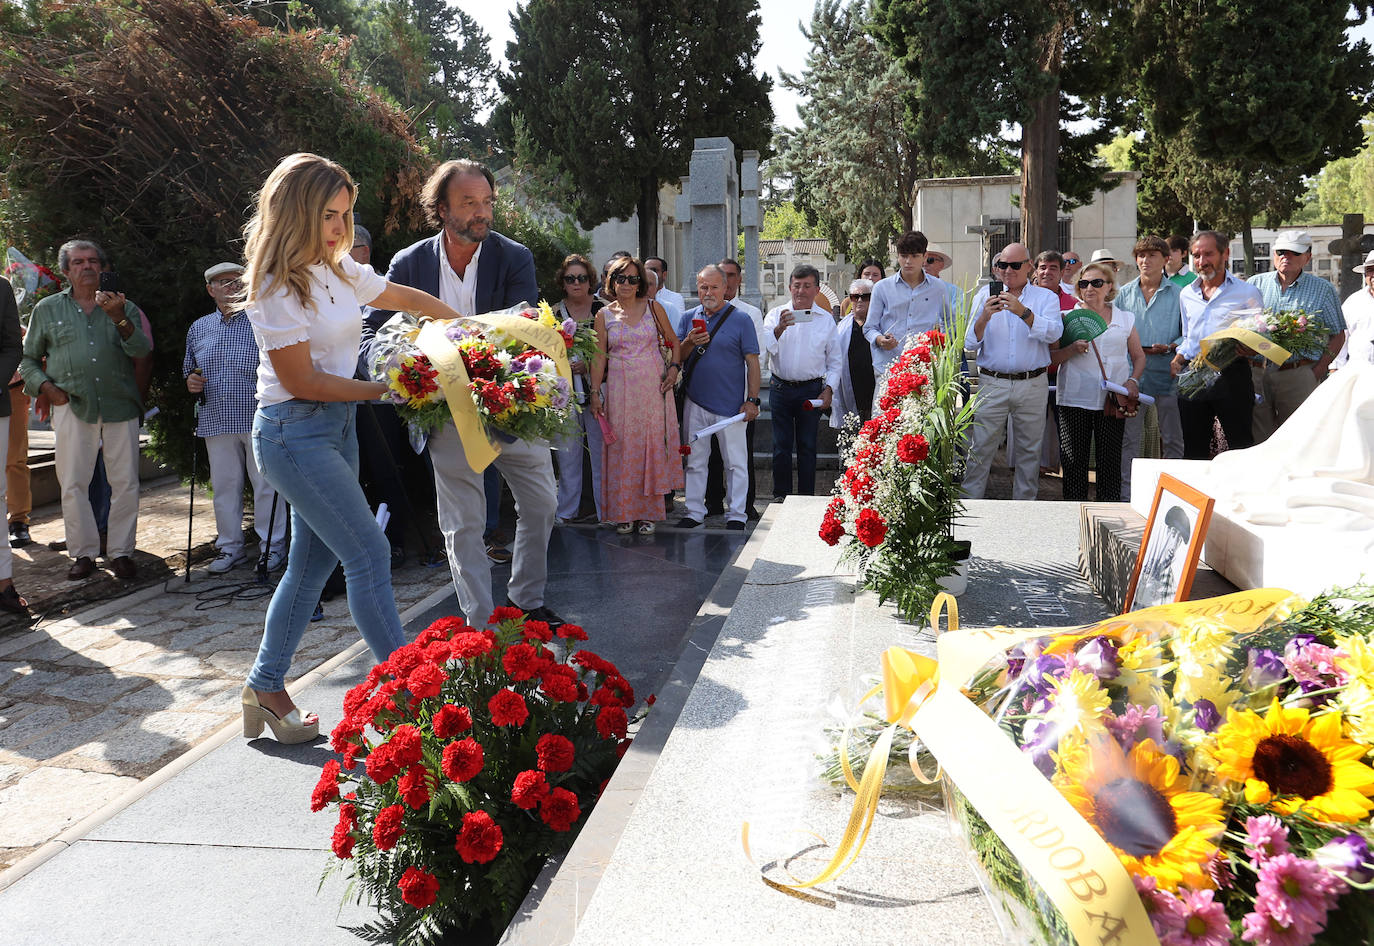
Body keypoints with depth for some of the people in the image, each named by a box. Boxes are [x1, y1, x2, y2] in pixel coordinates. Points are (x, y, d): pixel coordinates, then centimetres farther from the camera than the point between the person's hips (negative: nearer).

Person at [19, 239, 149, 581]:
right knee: (73, 484, -1)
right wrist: (46, 387, -1)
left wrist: (119, 319, -20)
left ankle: (120, 552, 9)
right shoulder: (48, 309, 13)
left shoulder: (123, 308, 12)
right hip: (72, 406, 0)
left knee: (125, 483, -1)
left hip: (120, 406, 0)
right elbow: (28, 358, 17)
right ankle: (83, 553, 9)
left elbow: (141, 349, -5)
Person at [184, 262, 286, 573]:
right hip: (216, 420, 4)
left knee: (266, 484, 1)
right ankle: (230, 547, 21)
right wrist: (190, 380, 2)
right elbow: (189, 369, 25)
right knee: (224, 485, 9)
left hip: (258, 419, -4)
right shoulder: (198, 329, 14)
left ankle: (272, 546, 12)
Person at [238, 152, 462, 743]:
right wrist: (385, 390, -14)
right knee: (369, 555, -9)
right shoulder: (276, 288, -16)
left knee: (314, 561, 11)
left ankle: (266, 689, 23)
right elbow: (304, 381, -17)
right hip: (294, 433, -8)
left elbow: (407, 299, 21)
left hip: (336, 427, 8)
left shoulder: (338, 269, 8)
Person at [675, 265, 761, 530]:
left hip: (731, 404, -4)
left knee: (736, 462, 1)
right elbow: (677, 357, 8)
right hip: (695, 402, 4)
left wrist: (752, 400, -10)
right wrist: (689, 343, -13)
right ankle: (694, 512, 20)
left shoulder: (740, 319, -2)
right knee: (694, 460, 10)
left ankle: (736, 515, 10)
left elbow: (752, 362, -3)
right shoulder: (690, 318, 9)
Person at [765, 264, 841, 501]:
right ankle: (781, 497, 12)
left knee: (807, 446, 5)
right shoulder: (776, 315, 3)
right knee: (781, 446, 3)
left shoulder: (826, 319, 6)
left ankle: (807, 498, 13)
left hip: (812, 390, 0)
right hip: (780, 389, 0)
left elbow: (835, 360, 10)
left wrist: (829, 389, -1)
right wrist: (780, 328, -27)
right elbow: (766, 347, -11)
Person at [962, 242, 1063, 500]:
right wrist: (984, 317, -18)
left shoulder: (1046, 297, 6)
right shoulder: (985, 295, 7)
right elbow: (970, 342, 1)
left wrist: (1024, 312, -27)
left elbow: (1053, 333, -14)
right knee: (981, 449, -1)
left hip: (1032, 384, 0)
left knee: (1030, 449, 8)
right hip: (992, 383, 0)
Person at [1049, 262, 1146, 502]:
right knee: (1074, 462, 0)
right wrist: (1072, 349, -15)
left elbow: (1139, 356, 18)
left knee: (1110, 461, 2)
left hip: (1113, 400, 1)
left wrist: (1133, 380, 0)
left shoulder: (1125, 319, 11)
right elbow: (1051, 357, 3)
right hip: (1074, 399, -1)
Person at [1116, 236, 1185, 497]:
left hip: (1166, 373, -2)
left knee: (1172, 439, 3)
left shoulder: (1178, 294, 3)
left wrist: (1171, 347, -16)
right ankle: (1127, 492, 12)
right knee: (1129, 437, 5)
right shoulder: (1124, 293, 11)